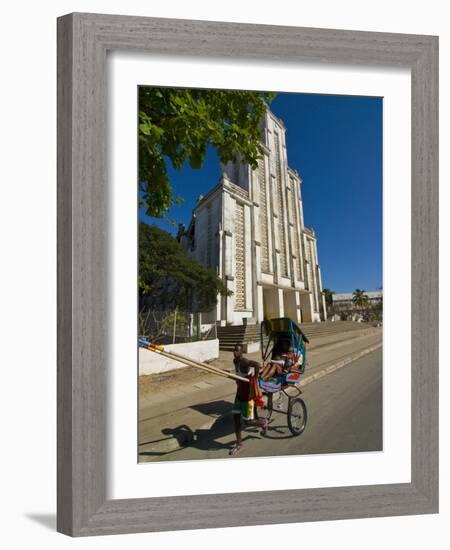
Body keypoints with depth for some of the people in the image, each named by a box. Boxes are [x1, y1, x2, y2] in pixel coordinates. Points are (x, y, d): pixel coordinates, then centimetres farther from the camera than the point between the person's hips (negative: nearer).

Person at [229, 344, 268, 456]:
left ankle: (263, 422, 31)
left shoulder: (244, 362, -25)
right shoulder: (235, 361, 4)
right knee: (236, 417, 7)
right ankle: (239, 443, 20)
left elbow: (257, 364, -43)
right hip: (239, 394, 8)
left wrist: (254, 380, -35)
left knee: (248, 422, 1)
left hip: (247, 395, -8)